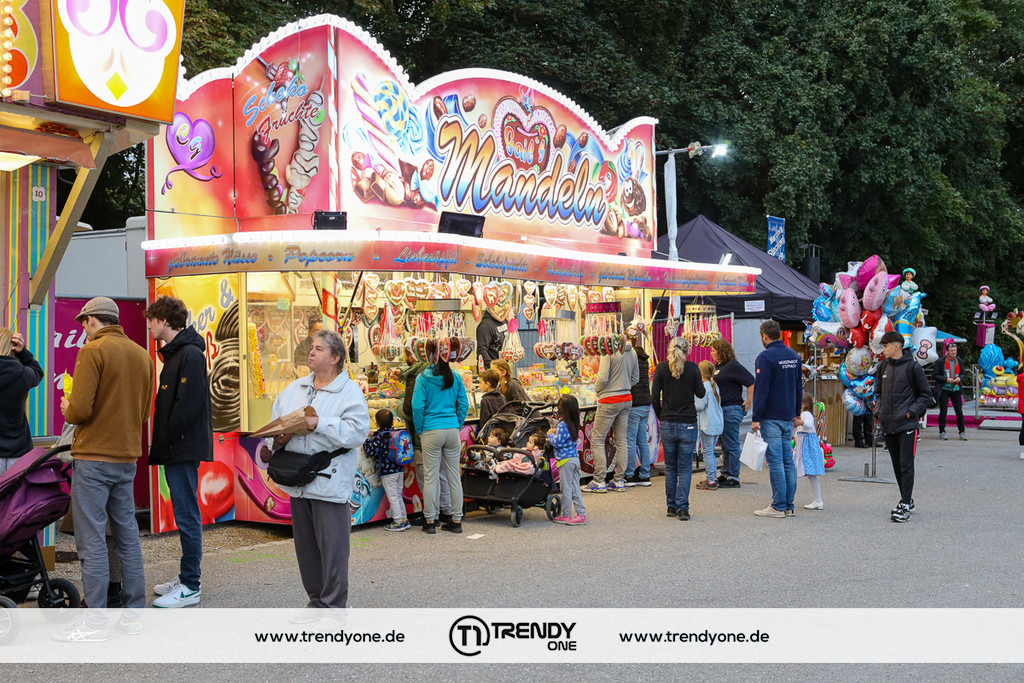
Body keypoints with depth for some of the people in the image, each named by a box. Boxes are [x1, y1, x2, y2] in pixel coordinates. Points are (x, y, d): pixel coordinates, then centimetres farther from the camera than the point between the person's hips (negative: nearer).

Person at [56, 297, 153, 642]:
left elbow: (80, 409, -17)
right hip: (127, 458, 7)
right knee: (127, 535, 13)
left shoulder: (93, 351, -11)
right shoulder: (142, 355, 10)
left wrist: (67, 409, 3)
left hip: (93, 458, -7)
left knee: (92, 541, -2)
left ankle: (95, 622, 1)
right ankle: (133, 613, 18)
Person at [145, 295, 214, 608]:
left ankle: (190, 587, 0)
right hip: (176, 449, 10)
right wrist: (160, 445, 12)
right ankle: (188, 576, 23)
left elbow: (189, 406, -21)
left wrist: (165, 441, -14)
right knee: (184, 514, 14)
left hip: (185, 449, -10)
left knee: (186, 515, -5)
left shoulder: (190, 354, -14)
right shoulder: (175, 353, 17)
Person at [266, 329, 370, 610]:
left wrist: (319, 424, -21)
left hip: (330, 480, -7)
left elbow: (356, 431, -17)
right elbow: (275, 420, 17)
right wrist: (278, 438, -4)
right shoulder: (295, 388, 15)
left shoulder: (350, 392, -5)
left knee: (332, 547, -3)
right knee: (305, 545, 14)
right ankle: (316, 601, 27)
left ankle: (334, 606, 7)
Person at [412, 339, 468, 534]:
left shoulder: (423, 378, -6)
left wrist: (419, 430, 2)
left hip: (432, 431, -3)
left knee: (430, 477, 4)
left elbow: (417, 406, -9)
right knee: (454, 476, 8)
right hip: (452, 430, 3)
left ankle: (430, 521, 8)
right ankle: (456, 520, 13)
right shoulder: (454, 377, 4)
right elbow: (463, 404, 5)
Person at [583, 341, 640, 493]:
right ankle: (619, 481, 14)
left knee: (597, 440, 0)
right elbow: (635, 378, 16)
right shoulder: (632, 352, 7)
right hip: (627, 399, 8)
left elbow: (603, 378, -19)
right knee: (621, 440, 11)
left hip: (609, 401, -7)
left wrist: (597, 390, 0)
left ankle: (599, 482, 0)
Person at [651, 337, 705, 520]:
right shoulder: (692, 368, -6)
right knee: (685, 468, 4)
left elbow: (655, 398, -3)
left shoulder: (661, 368, -3)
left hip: (667, 424, 1)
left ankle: (671, 507, 17)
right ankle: (682, 508, -3)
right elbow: (700, 394, 2)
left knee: (670, 467, 13)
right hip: (688, 423, -1)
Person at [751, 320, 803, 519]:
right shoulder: (794, 355, 12)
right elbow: (799, 387, 17)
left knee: (775, 461, -5)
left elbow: (761, 390, -15)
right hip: (788, 417, 7)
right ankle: (789, 505, 12)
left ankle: (778, 506, -4)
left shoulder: (765, 357, -12)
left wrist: (756, 418, -12)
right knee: (787, 460, 10)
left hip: (771, 418, -7)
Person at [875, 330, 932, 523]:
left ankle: (905, 506, -6)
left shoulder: (912, 367, -7)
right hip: (888, 426, 6)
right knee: (897, 465, 13)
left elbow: (926, 394, -2)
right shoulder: (883, 366, 11)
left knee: (906, 465, -7)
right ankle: (906, 500, 25)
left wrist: (911, 412, -11)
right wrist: (880, 409, 7)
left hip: (906, 425, -6)